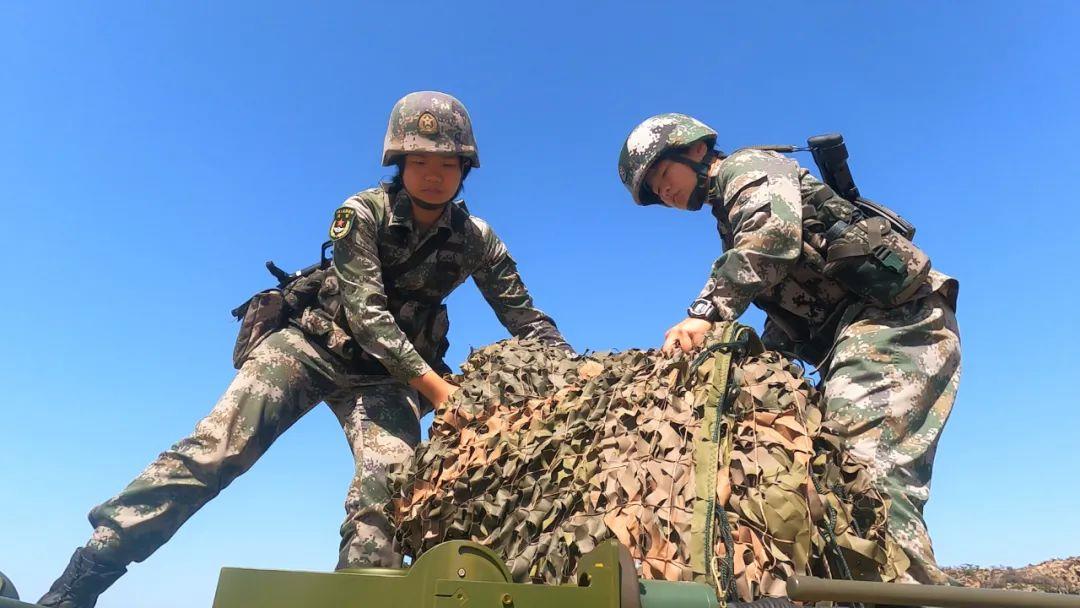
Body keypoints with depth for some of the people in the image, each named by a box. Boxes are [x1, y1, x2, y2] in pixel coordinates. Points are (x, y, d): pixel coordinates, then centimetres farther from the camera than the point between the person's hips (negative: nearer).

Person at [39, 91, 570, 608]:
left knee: (388, 480, -20)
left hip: (390, 371, 2)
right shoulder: (363, 213, -13)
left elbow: (529, 321, -1)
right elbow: (364, 309, -23)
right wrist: (436, 385, -31)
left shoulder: (477, 240, -5)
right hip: (313, 342, -2)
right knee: (213, 450, -14)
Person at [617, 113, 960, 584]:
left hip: (892, 314, -9)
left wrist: (706, 311, -27)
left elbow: (774, 232, -22)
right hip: (857, 329, 9)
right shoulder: (734, 220, 28)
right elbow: (785, 319, 21)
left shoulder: (747, 168, 4)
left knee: (860, 459, -24)